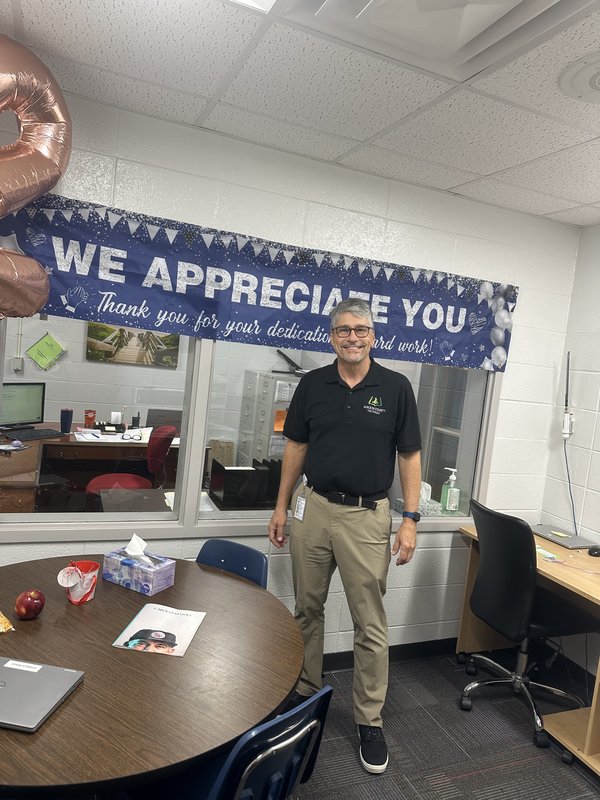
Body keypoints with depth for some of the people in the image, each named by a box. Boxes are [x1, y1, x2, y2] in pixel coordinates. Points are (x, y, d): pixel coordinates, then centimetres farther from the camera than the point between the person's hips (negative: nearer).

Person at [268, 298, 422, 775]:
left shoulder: (396, 387, -5)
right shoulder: (312, 384, 2)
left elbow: (409, 455, -2)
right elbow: (296, 447, 8)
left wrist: (410, 519, -7)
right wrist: (282, 506, 7)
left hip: (367, 516, -2)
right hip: (312, 508, 3)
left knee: (371, 624, 7)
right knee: (307, 610, 17)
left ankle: (370, 719, 24)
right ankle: (305, 692, 38)